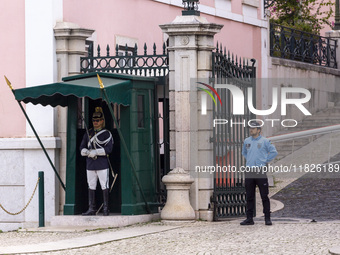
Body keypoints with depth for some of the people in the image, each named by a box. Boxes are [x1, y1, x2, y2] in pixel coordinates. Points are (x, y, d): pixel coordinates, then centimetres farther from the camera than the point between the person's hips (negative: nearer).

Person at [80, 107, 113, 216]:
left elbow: (108, 149, -10)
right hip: (90, 165, 4)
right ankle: (91, 209, 10)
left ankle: (105, 209, 2)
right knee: (91, 187, 6)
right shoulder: (88, 133, 13)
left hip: (102, 165, -4)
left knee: (104, 187, -3)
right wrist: (87, 152, -12)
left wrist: (95, 152, -17)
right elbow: (82, 148, 10)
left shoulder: (107, 134, 0)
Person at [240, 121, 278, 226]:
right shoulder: (246, 141, 11)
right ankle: (249, 218, 10)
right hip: (249, 172, 5)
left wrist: (266, 161, -1)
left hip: (260, 171, -4)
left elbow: (274, 152, 2)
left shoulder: (265, 141, -2)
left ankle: (267, 218, 1)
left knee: (264, 196, -3)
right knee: (249, 196, 6)